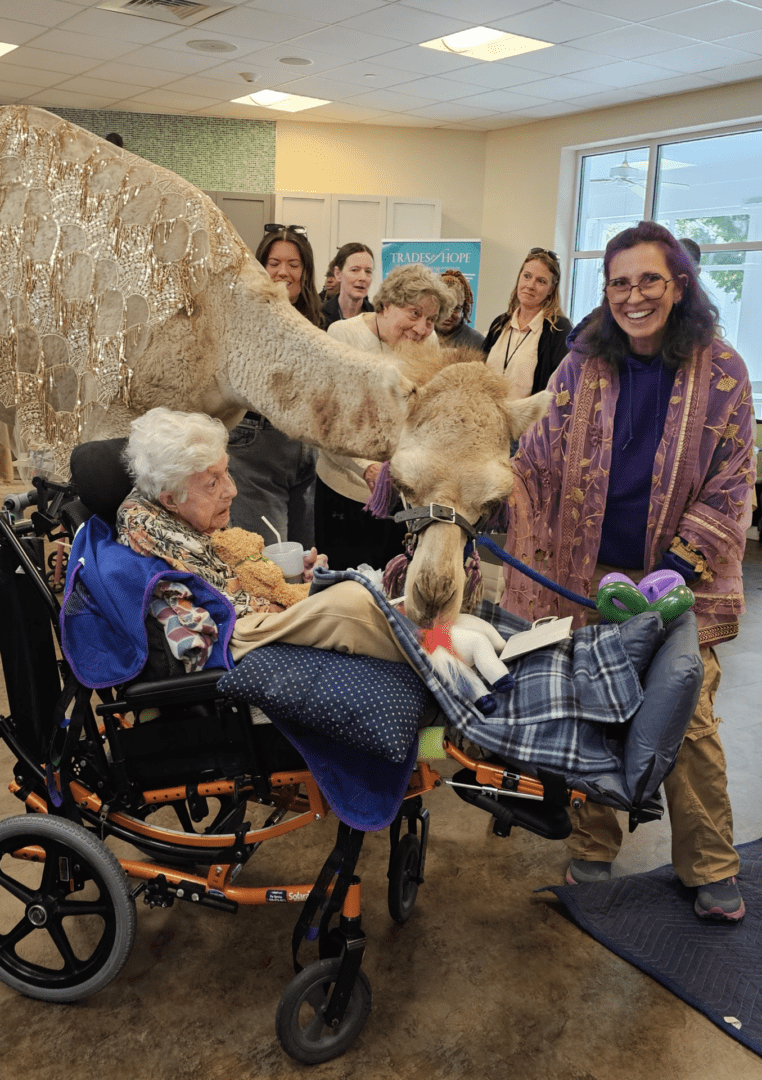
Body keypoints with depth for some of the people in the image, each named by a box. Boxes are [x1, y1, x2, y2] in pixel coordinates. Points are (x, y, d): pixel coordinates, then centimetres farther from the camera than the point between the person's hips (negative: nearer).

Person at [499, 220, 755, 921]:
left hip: (680, 578, -1)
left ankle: (710, 869, 22)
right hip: (587, 575, 2)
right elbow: (538, 464, 5)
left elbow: (729, 485, -3)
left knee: (689, 721, 2)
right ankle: (593, 851, 28)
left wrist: (670, 571, -12)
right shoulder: (583, 368, 2)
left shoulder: (720, 371, -2)